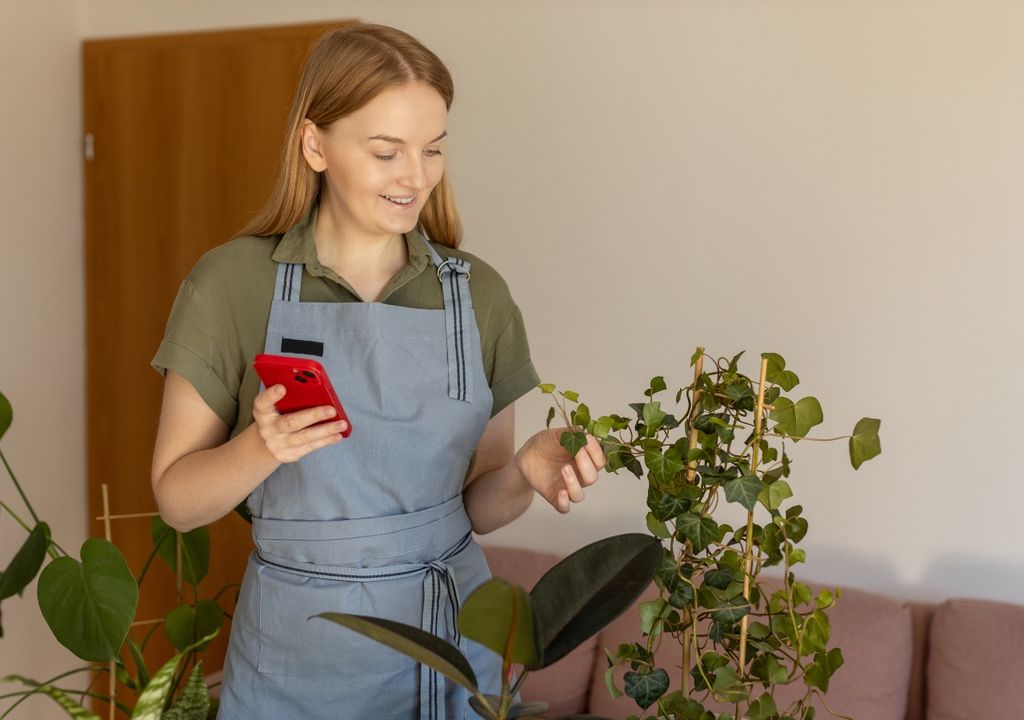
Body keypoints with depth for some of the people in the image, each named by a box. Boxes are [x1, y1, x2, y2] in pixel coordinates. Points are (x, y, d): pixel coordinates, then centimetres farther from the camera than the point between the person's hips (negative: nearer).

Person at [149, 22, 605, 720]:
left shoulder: (479, 294, -2)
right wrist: (263, 447, -23)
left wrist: (525, 473, -16)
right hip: (295, 657, -2)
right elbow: (177, 499, -5)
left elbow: (476, 506, 5)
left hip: (451, 636, 2)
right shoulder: (232, 283, -9)